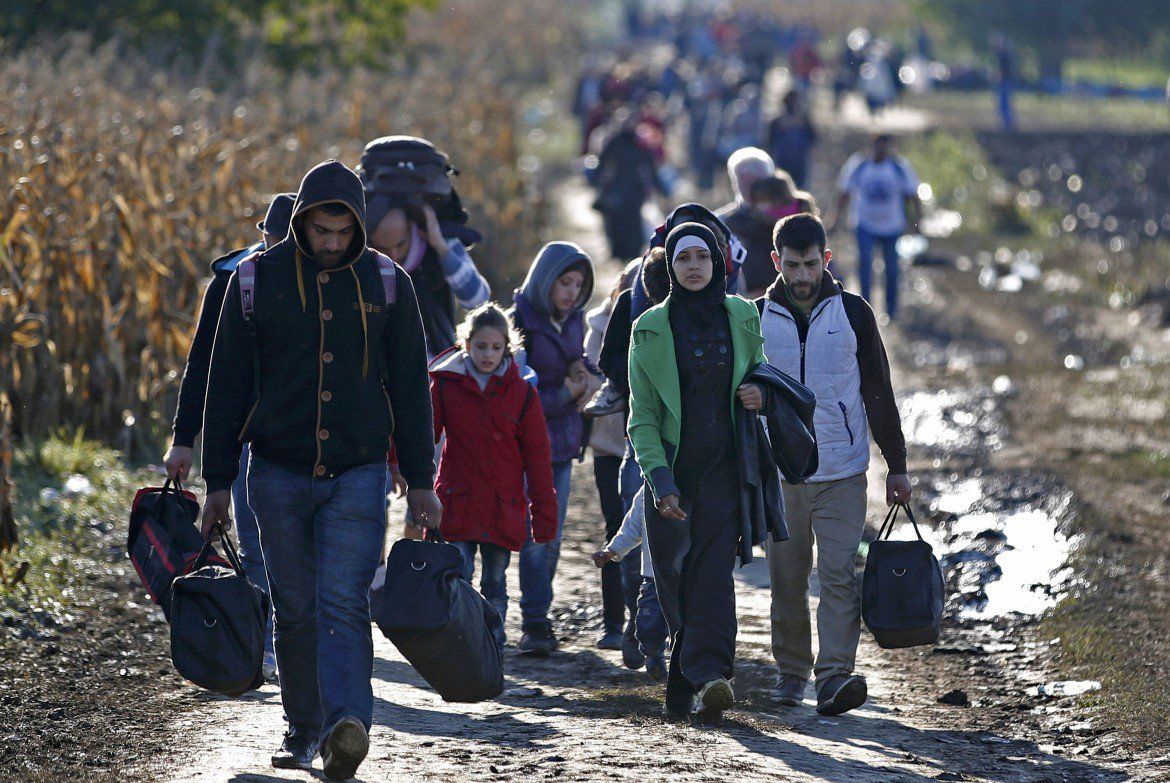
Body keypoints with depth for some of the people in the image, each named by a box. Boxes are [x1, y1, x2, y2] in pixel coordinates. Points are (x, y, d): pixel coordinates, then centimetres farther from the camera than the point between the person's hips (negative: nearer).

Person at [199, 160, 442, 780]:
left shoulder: (386, 285, 3)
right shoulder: (257, 281, 1)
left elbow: (411, 389, 8)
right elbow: (226, 387, 4)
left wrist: (421, 480, 5)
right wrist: (218, 483, 2)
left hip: (358, 473, -1)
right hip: (279, 473, 1)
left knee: (343, 603, -15)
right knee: (295, 609, 6)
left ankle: (347, 725, -28)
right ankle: (304, 730, 18)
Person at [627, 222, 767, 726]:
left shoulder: (742, 317, 7)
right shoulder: (651, 329, 1)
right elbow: (642, 417, -1)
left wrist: (760, 394, -2)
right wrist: (660, 481, -14)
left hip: (723, 470, 0)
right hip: (671, 470, 0)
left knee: (713, 573, -14)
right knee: (674, 580, -1)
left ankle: (705, 680, -25)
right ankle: (692, 684, 11)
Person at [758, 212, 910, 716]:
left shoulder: (852, 313, 3)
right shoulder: (758, 318, 4)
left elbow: (878, 392, 8)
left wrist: (896, 465, 6)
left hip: (842, 472, -1)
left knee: (838, 575, -11)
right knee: (786, 580, 6)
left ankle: (834, 676, -17)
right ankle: (792, 671, 20)